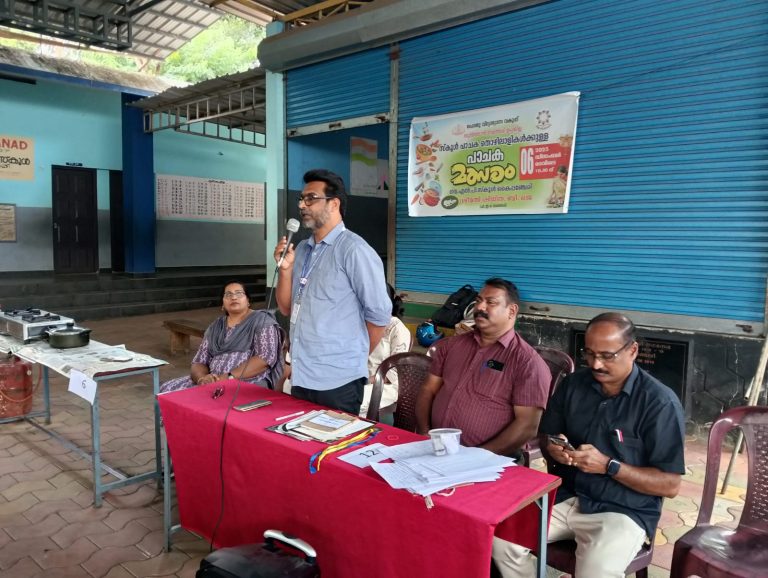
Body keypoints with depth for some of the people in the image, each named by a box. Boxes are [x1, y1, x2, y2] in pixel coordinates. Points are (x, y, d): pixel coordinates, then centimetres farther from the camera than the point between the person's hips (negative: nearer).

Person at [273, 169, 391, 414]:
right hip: (301, 376, 7)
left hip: (338, 381, -7)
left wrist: (356, 356, 2)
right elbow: (286, 309, 13)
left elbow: (379, 314, -12)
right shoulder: (301, 250, 9)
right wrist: (285, 269, -4)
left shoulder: (353, 250, -13)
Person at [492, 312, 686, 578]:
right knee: (501, 538, -16)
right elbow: (546, 436, 14)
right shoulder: (572, 384, 4)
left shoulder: (659, 401, -12)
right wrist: (552, 449, -10)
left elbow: (670, 484, -11)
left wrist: (608, 465, -22)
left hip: (622, 510, -4)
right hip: (564, 496, 5)